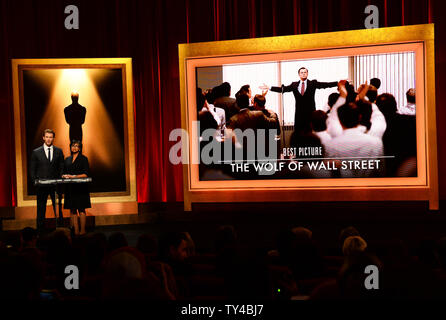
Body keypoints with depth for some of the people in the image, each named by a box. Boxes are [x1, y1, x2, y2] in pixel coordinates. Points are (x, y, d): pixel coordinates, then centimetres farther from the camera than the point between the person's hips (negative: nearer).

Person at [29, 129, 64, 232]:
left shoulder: (59, 151, 7)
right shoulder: (36, 152, 2)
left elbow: (62, 168, 9)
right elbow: (32, 170, 4)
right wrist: (35, 182, -5)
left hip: (56, 185, 1)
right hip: (41, 185, -1)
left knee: (58, 208, 5)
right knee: (41, 210, 5)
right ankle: (40, 230, 12)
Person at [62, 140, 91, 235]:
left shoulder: (83, 159, 0)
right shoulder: (67, 160, 16)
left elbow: (85, 174, -6)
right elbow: (64, 173, 18)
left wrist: (73, 176, -15)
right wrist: (65, 176, -6)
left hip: (80, 188, -5)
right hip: (70, 188, 5)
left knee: (81, 209, -4)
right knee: (72, 210, 2)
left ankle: (82, 230, 0)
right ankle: (76, 231, 5)